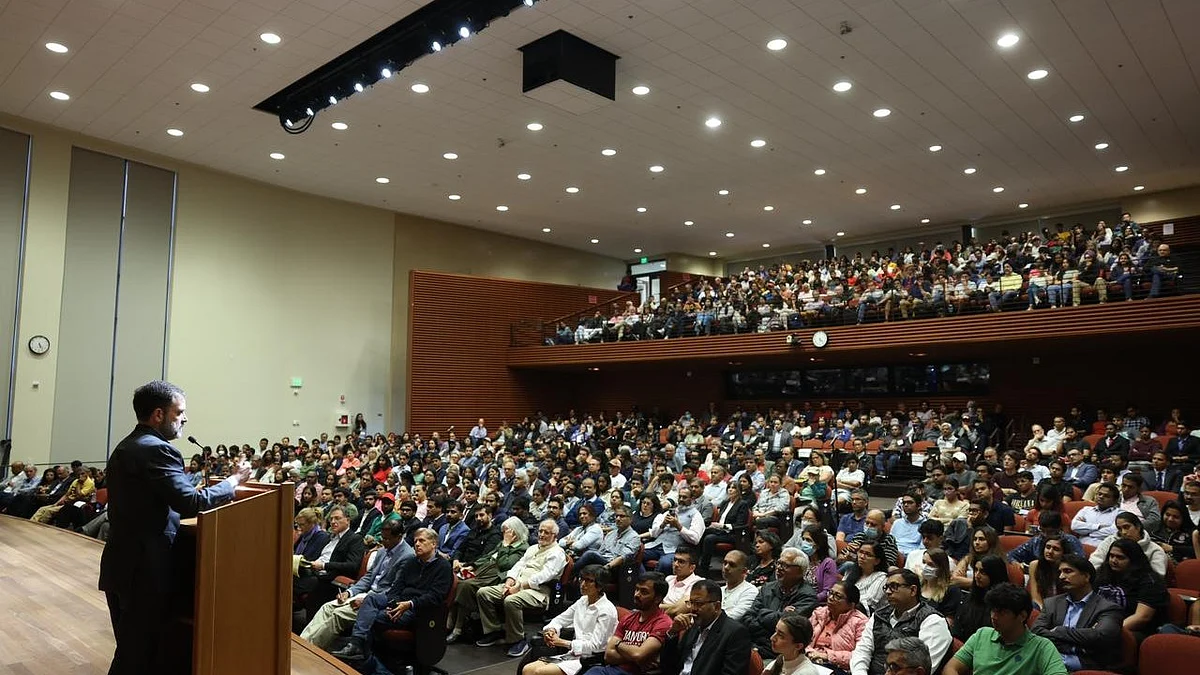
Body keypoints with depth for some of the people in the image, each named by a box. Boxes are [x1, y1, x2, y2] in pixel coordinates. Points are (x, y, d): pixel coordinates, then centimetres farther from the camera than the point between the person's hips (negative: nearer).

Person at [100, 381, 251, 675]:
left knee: (129, 649, 19)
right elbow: (191, 502, -26)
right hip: (143, 570, -10)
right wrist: (234, 480, -14)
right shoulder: (156, 449, -18)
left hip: (121, 565, 10)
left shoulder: (125, 447, 13)